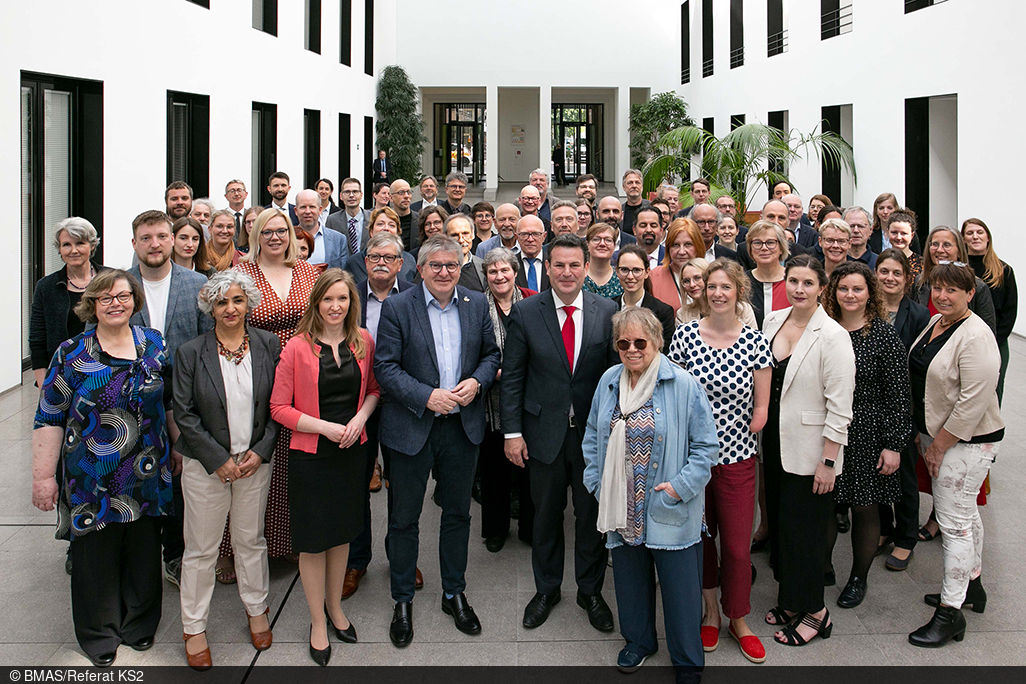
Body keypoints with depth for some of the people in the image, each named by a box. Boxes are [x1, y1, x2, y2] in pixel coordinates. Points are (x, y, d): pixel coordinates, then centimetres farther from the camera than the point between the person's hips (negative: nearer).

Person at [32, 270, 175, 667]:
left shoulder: (154, 345, 3)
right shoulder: (72, 354, -5)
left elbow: (171, 402, 13)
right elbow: (49, 419, -3)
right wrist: (43, 476, -5)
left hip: (147, 478, 2)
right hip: (92, 481, -2)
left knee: (143, 552, 13)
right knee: (96, 556, 8)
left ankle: (139, 627, 32)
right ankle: (99, 636, 26)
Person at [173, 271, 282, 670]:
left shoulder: (268, 346, -1)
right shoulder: (190, 353, -7)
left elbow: (278, 405, 2)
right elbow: (184, 414, -7)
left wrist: (260, 451, -8)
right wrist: (219, 459, -12)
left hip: (255, 460, 2)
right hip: (206, 465, -2)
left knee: (251, 540, 15)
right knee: (201, 548, 7)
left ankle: (257, 609, 35)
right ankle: (194, 627, 21)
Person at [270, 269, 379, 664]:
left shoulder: (363, 342, 0)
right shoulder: (298, 347, -11)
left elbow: (374, 388, 12)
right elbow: (279, 408, -10)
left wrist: (360, 417, -8)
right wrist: (325, 427, -18)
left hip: (351, 451, 4)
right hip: (310, 455, -3)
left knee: (342, 532, 16)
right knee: (313, 539, 5)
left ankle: (335, 606, 36)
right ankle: (318, 621, 21)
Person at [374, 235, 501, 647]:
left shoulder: (477, 304, 5)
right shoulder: (397, 307, -7)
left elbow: (491, 353, 12)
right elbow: (385, 366, -10)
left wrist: (477, 382, -9)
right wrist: (427, 396, -20)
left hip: (463, 427, 3)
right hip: (412, 427, -3)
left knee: (458, 513, 15)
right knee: (404, 518, 7)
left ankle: (454, 594, 31)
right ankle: (402, 601, 22)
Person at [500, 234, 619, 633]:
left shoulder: (607, 312, -2)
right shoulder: (525, 313, -3)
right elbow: (512, 376, -1)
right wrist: (512, 431, -5)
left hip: (594, 431, 0)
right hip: (544, 431, 0)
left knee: (592, 514, 10)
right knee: (546, 514, 13)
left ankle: (591, 590, 29)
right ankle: (546, 589, 32)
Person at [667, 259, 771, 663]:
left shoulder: (756, 342, -4)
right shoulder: (684, 335, -2)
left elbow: (760, 409, 0)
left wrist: (733, 440, -6)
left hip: (736, 458, -1)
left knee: (737, 546, 5)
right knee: (699, 537, 11)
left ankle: (738, 620, 25)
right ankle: (710, 611, 31)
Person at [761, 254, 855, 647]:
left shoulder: (832, 336, -16)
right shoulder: (772, 321, 4)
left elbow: (840, 404, -16)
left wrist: (828, 460, -17)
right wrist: (760, 422, 12)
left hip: (808, 449, -7)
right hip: (774, 442, 7)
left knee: (800, 527, 0)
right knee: (778, 520, 14)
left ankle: (814, 613, 16)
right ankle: (790, 601, 30)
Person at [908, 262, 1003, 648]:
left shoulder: (975, 337, -22)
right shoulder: (935, 322, 6)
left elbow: (973, 403, -24)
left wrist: (939, 446, -17)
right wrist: (925, 436, 14)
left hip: (967, 441, -9)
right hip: (936, 434, 9)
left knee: (954, 521, -5)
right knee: (965, 514, 20)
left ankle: (950, 613, 2)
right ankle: (971, 586, 34)